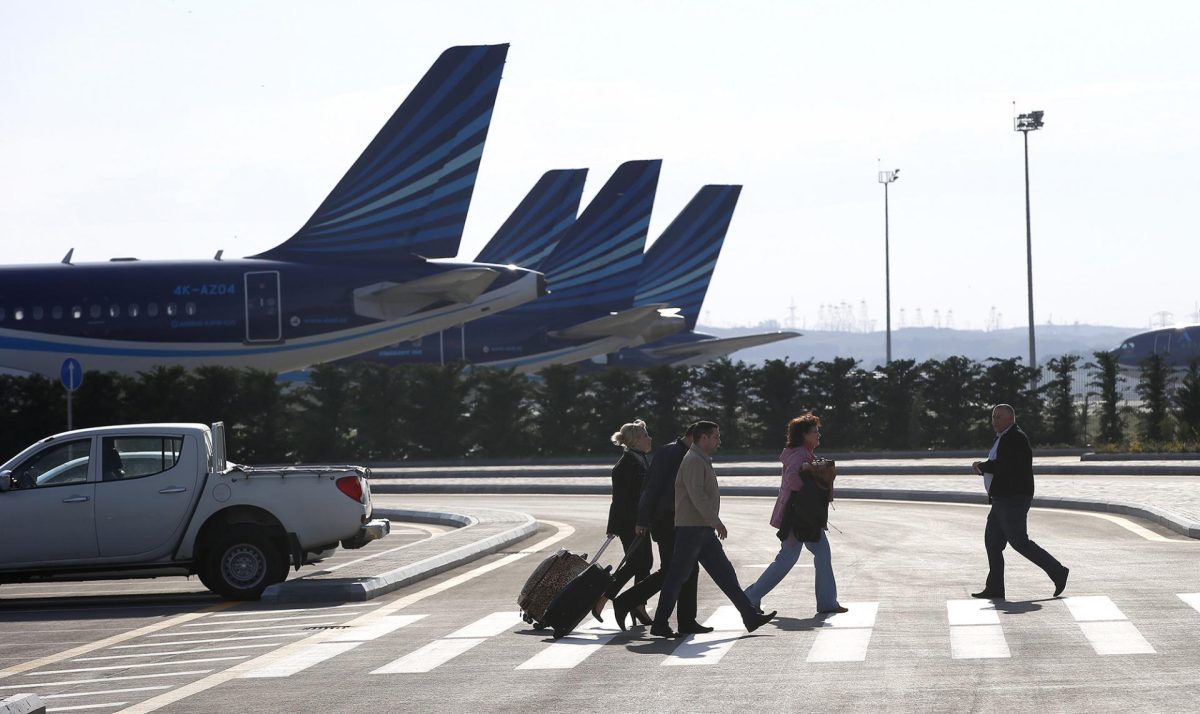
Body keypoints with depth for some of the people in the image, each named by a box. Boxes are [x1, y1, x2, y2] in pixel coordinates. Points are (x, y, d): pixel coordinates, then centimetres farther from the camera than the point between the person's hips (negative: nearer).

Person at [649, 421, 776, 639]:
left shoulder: (703, 461, 20)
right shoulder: (693, 461, -13)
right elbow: (697, 496, -23)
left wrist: (714, 523, 18)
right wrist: (716, 522, -23)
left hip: (703, 530, 10)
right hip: (691, 528, -10)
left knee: (724, 573, 6)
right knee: (677, 577, -5)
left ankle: (750, 617, 5)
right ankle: (660, 625, 0)